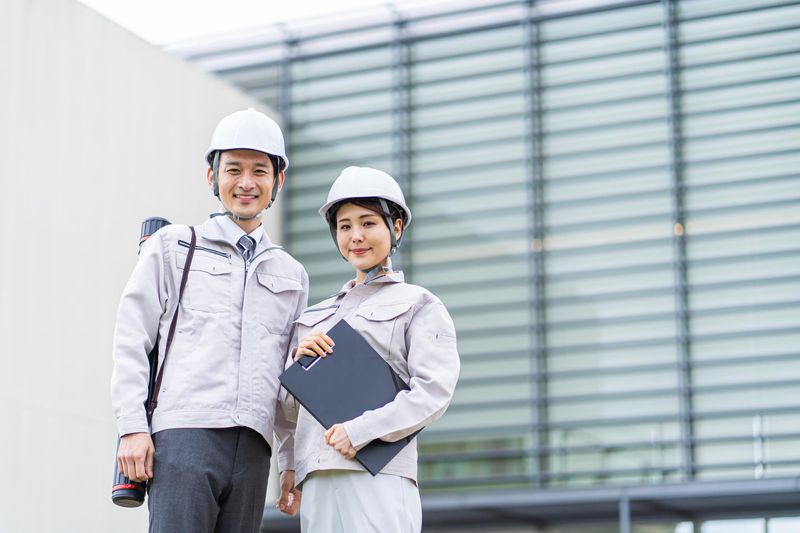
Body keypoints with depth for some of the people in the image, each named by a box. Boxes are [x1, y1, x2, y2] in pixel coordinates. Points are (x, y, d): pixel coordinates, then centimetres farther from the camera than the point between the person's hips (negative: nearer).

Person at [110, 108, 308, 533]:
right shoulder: (173, 247, 12)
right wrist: (132, 426, -5)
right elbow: (131, 340, 6)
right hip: (184, 434, -4)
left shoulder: (292, 275, 22)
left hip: (253, 448, 4)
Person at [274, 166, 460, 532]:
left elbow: (434, 391, -6)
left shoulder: (418, 305, 9)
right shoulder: (316, 316, 24)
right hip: (317, 481, 5)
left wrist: (362, 430, -16)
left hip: (378, 477, -5)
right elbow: (289, 410, 24)